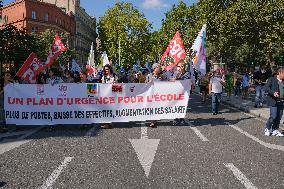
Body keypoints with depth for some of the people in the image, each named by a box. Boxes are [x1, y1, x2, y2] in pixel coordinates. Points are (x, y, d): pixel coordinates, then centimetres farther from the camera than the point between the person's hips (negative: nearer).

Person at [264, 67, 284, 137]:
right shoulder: (272, 79, -4)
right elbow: (266, 88, -13)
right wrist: (273, 92, -29)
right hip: (273, 101, -6)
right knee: (273, 116, -10)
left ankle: (275, 130, 20)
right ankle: (267, 128, 11)